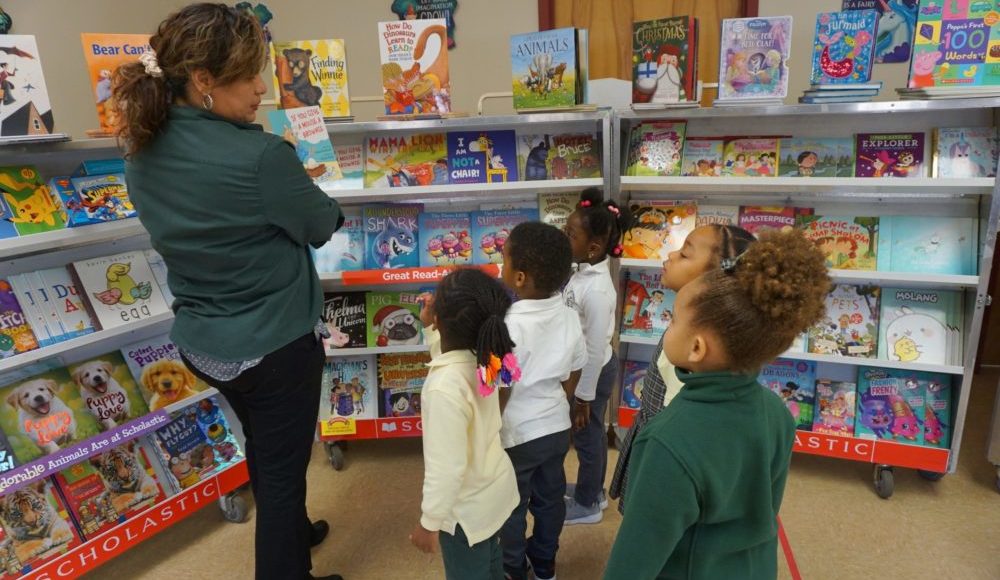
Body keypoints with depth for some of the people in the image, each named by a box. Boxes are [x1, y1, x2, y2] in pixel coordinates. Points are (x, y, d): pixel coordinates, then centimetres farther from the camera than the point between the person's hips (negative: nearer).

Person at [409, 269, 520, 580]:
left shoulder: (445, 389, -38)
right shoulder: (482, 358, -14)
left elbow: (446, 468, -30)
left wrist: (429, 522, -17)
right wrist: (430, 331, 6)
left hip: (467, 507, -7)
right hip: (494, 487, 7)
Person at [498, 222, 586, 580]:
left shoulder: (510, 326, -29)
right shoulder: (570, 316, -9)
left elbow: (500, 393, -22)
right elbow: (573, 375, 3)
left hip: (517, 435, -6)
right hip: (557, 427, 6)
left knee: (511, 507, 19)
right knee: (550, 498, 25)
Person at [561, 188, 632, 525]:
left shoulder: (597, 291, -32)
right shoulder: (584, 272, -4)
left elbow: (595, 349, -26)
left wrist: (584, 396, -17)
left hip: (594, 372, -8)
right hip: (584, 368, 8)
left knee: (587, 436, 12)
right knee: (591, 435, 25)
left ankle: (588, 504, 34)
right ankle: (592, 490, 47)